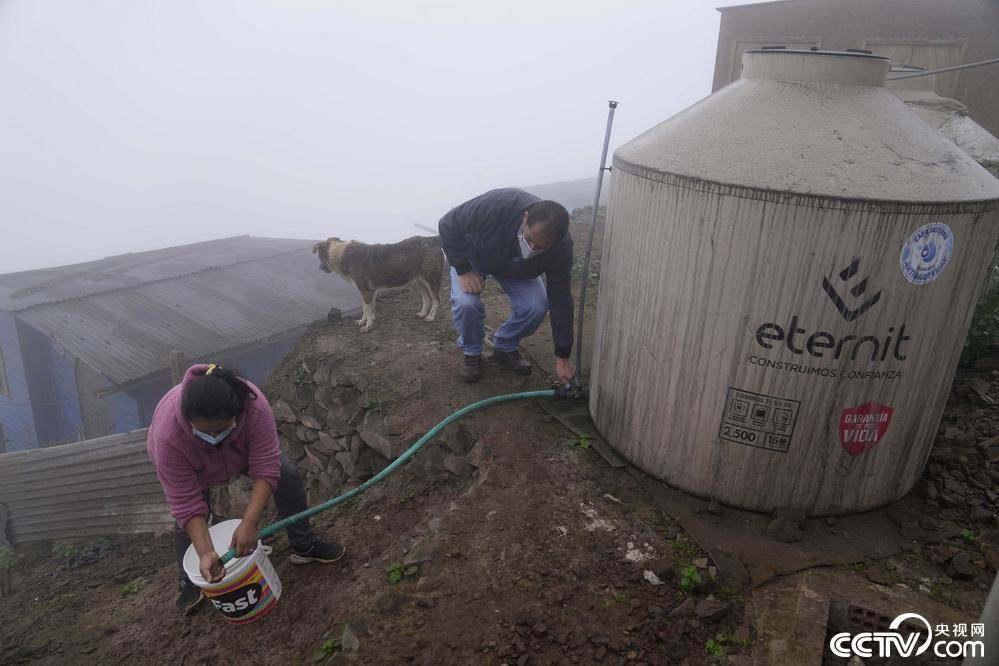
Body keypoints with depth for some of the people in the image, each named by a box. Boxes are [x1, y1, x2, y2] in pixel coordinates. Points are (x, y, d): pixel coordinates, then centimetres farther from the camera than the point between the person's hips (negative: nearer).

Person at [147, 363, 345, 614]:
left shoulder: (254, 406, -41)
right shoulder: (167, 436, -42)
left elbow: (266, 469, -36)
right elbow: (186, 504, -36)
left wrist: (249, 523, -43)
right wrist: (205, 553, -41)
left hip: (240, 449, 1)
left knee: (287, 474, -12)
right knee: (187, 518, -12)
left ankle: (304, 547, 4)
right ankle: (189, 582, 14)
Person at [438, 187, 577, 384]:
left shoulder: (561, 246, -32)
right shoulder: (497, 205, -43)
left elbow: (560, 299, -23)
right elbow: (448, 225, -27)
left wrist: (562, 358, -20)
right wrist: (464, 270, -30)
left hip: (515, 270, 2)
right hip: (472, 255, -2)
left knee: (536, 307, -21)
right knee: (466, 302, -28)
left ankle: (505, 348, 8)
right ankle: (471, 353, 1)